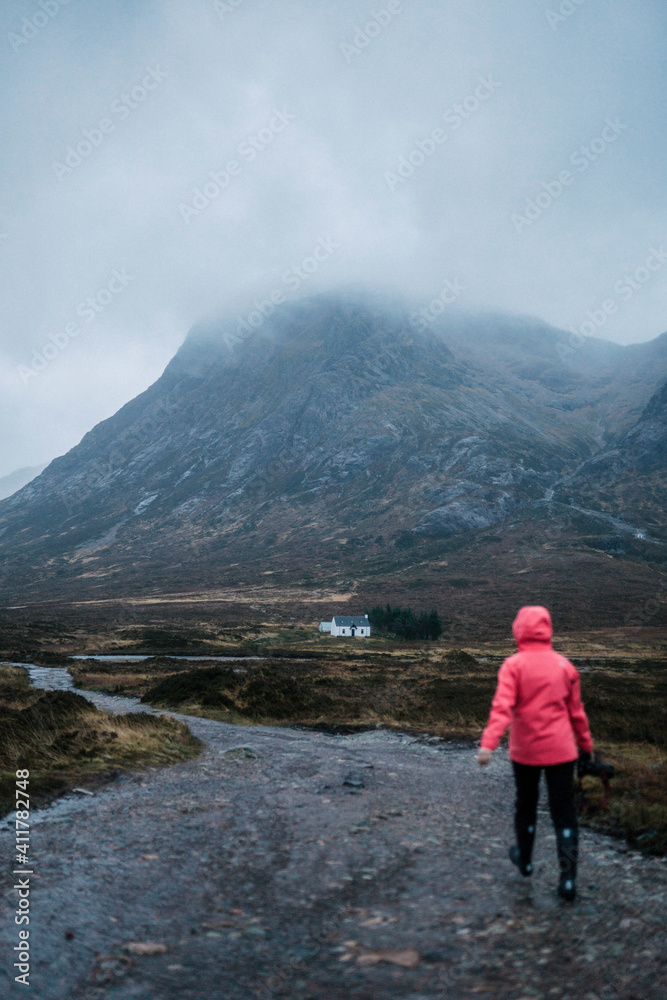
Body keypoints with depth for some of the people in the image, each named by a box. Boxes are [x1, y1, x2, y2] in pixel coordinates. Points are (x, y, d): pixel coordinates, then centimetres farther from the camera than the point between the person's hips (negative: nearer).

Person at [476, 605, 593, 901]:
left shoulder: (514, 665, -10)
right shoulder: (564, 666, 0)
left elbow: (502, 706, -23)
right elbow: (576, 711, 8)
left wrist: (488, 742, -29)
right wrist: (586, 744, 19)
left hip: (525, 750, -1)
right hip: (561, 750, 1)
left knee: (526, 804, 20)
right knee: (564, 812, 6)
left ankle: (524, 859, 38)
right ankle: (568, 879, 1)